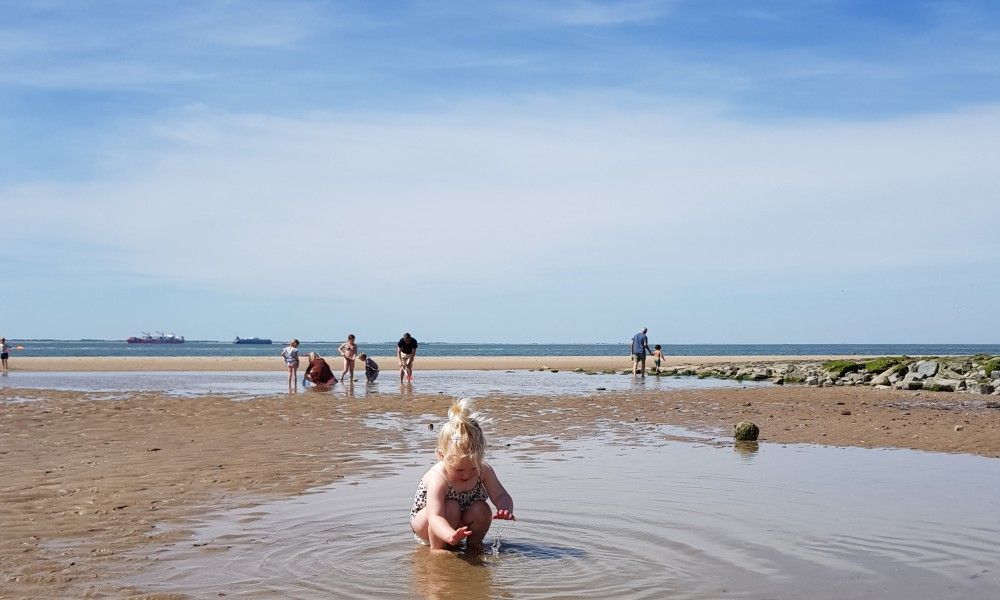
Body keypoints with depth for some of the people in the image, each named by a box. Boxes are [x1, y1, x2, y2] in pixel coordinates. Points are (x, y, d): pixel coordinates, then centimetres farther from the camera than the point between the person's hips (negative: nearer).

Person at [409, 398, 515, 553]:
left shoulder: (483, 471, -19)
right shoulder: (438, 478, -35)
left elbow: (501, 496, -16)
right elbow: (435, 517, -44)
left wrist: (506, 509, -42)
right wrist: (450, 536, -65)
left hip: (461, 524, 5)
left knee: (482, 510, -23)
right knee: (450, 508, -33)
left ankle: (473, 544, 2)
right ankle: (437, 548, -14)